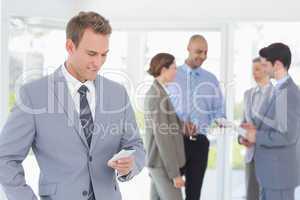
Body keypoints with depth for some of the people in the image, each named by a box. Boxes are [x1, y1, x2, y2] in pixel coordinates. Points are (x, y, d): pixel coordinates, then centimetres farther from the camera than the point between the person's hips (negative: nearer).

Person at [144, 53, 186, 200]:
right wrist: (175, 173, -21)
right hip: (164, 164, -10)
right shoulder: (158, 96, -20)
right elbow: (162, 137, -23)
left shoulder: (153, 94, 12)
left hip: (158, 161, 10)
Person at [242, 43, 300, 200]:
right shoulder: (280, 90, 9)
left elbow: (287, 136, -25)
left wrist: (257, 136, -15)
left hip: (279, 171, -9)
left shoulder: (286, 93, -21)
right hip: (271, 169, 9)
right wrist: (257, 127, 5)